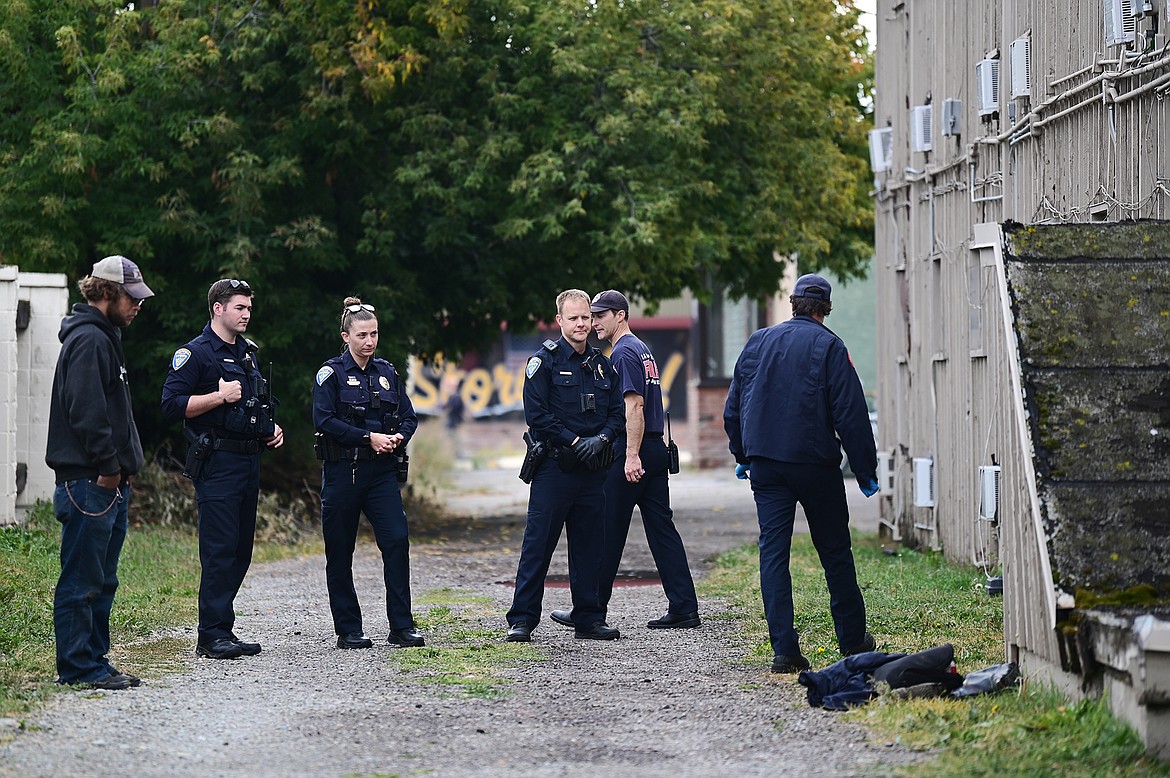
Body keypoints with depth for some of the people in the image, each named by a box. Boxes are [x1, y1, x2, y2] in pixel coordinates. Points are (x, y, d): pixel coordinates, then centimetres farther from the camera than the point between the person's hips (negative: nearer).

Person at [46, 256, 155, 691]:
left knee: (101, 582, 13)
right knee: (81, 580, -6)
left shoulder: (103, 337, 20)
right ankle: (78, 667, -3)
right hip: (89, 482, -11)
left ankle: (94, 663, 18)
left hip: (109, 483, 11)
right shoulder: (88, 340, -13)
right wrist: (108, 467, -18)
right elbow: (87, 412, -21)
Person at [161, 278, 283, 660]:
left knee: (240, 550, 8)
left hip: (249, 460, 8)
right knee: (219, 549, -11)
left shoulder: (249, 353, 19)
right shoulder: (195, 353, -7)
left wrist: (271, 428, 14)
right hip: (217, 462, -8)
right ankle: (213, 636, -9)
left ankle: (221, 630, 13)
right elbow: (172, 404, -14)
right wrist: (220, 396, -19)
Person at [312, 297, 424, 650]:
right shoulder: (332, 373, -2)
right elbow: (324, 420, -13)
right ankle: (348, 631, 10)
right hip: (342, 471, -3)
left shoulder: (387, 372, 12)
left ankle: (402, 627, -6)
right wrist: (369, 438, -16)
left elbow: (409, 418, 14)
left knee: (397, 541, -10)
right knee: (340, 551, 2)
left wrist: (397, 439, -8)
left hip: (382, 472, 3)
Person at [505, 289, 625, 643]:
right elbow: (537, 414, -11)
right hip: (554, 465, -5)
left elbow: (617, 413, 13)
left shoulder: (602, 365, 13)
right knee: (538, 544, -4)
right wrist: (575, 441, -14)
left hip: (592, 468, 5)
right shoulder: (544, 361, -4)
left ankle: (589, 618, 14)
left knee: (588, 546, 8)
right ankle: (521, 620, -1)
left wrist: (601, 439, -6)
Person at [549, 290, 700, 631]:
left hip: (632, 452, -9)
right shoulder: (643, 349, 20)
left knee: (609, 532, -2)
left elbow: (634, 406, -19)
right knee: (661, 528, 7)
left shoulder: (624, 353, -10)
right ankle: (684, 608, 3)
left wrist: (631, 456, -24)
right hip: (656, 450, 9)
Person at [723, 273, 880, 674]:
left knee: (773, 551, 1)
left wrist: (742, 455, 27)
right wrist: (866, 471, -3)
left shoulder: (758, 342, 9)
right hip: (815, 462, -3)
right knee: (834, 550, 10)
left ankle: (784, 649, -6)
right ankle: (853, 639, 19)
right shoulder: (828, 346, -5)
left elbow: (733, 407, 15)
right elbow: (851, 414, -9)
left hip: (764, 463, 3)